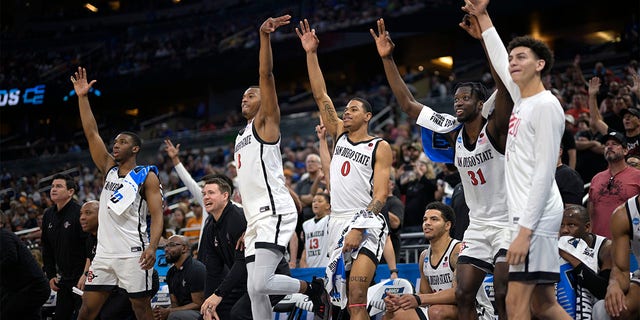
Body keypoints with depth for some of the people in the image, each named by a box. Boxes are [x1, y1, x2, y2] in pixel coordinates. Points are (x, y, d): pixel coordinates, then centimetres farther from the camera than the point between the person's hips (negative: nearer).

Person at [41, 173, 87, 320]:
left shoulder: (79, 213, -14)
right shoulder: (48, 215, 9)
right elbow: (47, 248, 18)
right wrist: (51, 275, 13)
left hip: (81, 279, -7)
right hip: (63, 279, 7)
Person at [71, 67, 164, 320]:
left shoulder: (147, 176, -2)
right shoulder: (109, 169, 14)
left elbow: (157, 215, -9)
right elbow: (92, 134, 10)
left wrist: (152, 246, -25)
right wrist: (82, 97, 4)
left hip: (133, 254, -6)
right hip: (104, 252, 6)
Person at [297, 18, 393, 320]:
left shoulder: (380, 148, 0)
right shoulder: (340, 134, 15)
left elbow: (380, 195, -8)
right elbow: (321, 96, 10)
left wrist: (359, 227, -20)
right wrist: (311, 54, 3)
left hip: (367, 223, -6)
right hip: (338, 222, 6)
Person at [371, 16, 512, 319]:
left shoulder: (494, 129, -13)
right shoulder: (454, 134, 4)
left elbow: (504, 85, -31)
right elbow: (408, 104, 7)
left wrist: (485, 37, -41)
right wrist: (387, 58, 1)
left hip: (508, 223, -6)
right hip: (477, 225, 6)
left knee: (503, 295, -17)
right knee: (463, 294, 0)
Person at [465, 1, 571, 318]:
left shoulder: (546, 105, -11)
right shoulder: (521, 99, 14)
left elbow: (544, 174, -17)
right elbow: (499, 60, 34)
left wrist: (524, 230, -22)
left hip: (535, 217, -9)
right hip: (526, 215, 9)